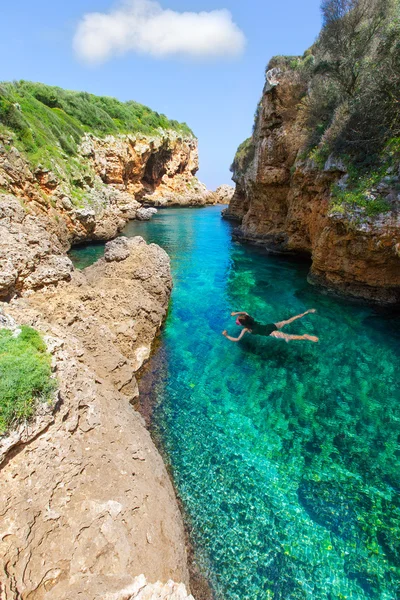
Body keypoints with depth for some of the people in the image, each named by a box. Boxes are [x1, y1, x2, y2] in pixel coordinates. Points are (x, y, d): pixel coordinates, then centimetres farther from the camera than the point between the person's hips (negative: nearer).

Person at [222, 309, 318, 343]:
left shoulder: (246, 329, -7)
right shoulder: (249, 319, 11)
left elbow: (237, 339, -9)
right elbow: (244, 312, 33)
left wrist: (226, 336, -1)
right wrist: (236, 313, 32)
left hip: (269, 332, -7)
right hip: (271, 325, 7)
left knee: (288, 337, -25)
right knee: (288, 321, 10)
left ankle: (305, 337, -45)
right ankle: (307, 312, 6)